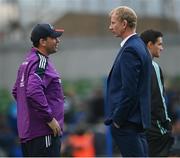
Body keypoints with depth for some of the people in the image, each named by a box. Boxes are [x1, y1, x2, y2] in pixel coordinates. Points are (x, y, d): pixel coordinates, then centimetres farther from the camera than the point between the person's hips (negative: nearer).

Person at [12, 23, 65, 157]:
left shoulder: (28, 61, 17)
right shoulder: (41, 62, -14)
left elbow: (16, 91, 25)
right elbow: (34, 93, -28)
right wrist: (50, 118, -21)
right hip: (43, 133, -10)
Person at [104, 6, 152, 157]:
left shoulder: (130, 50, -16)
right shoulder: (139, 46, 15)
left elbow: (129, 90, -21)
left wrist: (117, 119, -15)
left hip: (128, 121, -10)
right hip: (137, 119, 10)